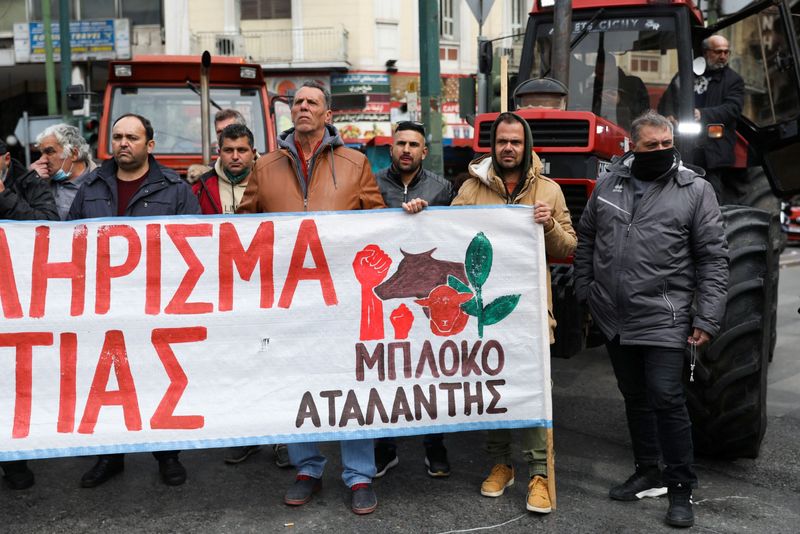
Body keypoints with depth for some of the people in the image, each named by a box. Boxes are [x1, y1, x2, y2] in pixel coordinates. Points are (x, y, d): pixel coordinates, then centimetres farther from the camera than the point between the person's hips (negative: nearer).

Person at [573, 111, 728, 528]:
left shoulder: (695, 190, -4)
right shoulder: (609, 183, 6)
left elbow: (713, 258, -5)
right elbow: (586, 239, 15)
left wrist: (707, 319, -10)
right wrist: (585, 290, 9)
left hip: (664, 318, -4)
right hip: (614, 317, 4)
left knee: (666, 398, -7)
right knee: (635, 397, 15)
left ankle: (681, 488, 8)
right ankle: (648, 473, 30)